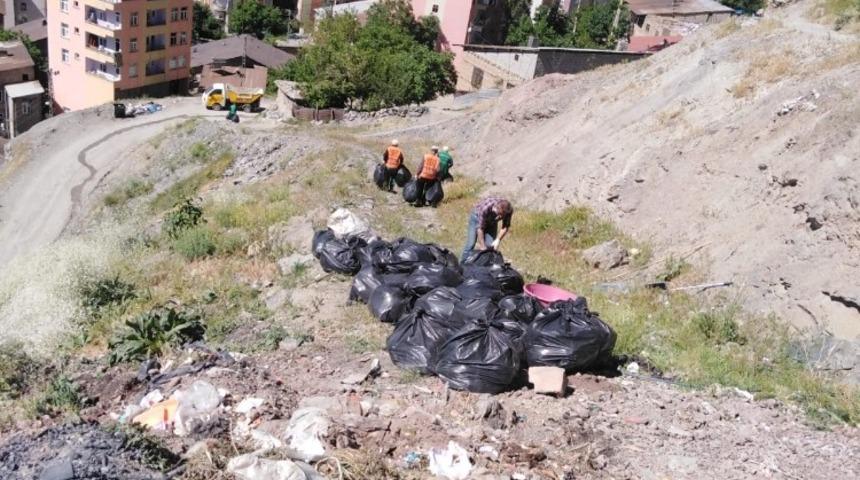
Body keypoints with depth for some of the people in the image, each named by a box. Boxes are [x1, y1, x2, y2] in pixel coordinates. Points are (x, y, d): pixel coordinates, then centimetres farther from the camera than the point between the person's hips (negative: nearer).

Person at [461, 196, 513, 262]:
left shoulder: (508, 210, -31)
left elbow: (505, 227, -15)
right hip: (477, 216, -3)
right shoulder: (485, 208, -43)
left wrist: (498, 240, -26)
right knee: (471, 244, -10)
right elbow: (480, 228, -36)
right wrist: (483, 247, -33)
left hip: (492, 221, 3)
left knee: (490, 245, -10)